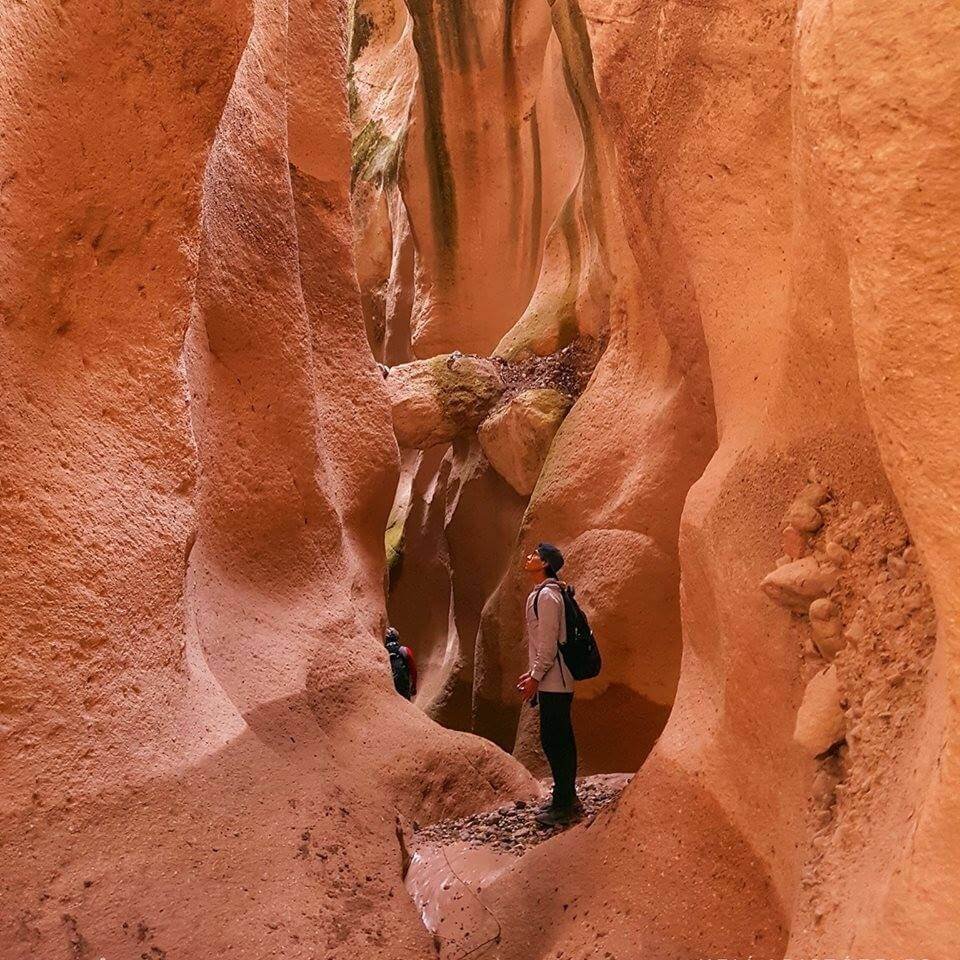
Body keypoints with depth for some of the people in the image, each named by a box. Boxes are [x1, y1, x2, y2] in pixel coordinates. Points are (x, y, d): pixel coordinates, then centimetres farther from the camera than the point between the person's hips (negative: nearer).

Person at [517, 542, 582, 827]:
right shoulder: (541, 593, 16)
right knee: (559, 741, 15)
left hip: (553, 684, -10)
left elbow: (548, 642, -19)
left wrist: (536, 677, -15)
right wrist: (532, 673, 20)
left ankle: (564, 805, -1)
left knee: (554, 741, -6)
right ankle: (565, 798, 23)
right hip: (554, 682, 10)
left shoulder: (546, 595, -15)